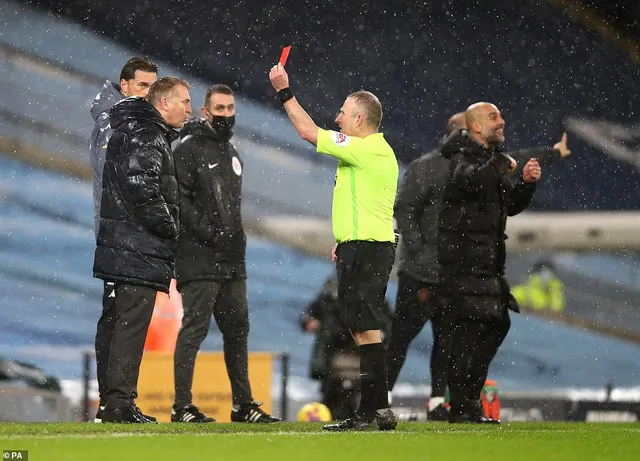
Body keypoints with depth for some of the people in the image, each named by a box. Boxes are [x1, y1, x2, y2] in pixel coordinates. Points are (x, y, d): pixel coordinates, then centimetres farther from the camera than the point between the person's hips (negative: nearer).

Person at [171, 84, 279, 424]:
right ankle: (182, 406, -7)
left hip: (231, 261, 8)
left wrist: (237, 238, 14)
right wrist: (210, 234, -19)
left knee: (237, 329, 10)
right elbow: (181, 201, -15)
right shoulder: (189, 149, -6)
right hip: (199, 259, -8)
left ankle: (243, 404, 16)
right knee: (195, 329, -9)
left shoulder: (231, 154, 20)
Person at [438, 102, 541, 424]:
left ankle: (469, 394, 22)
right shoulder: (463, 156, -9)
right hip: (463, 257, -10)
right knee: (469, 325, -11)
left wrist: (526, 183, 4)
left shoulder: (492, 160, 19)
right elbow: (470, 180, -32)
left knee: (497, 324, 13)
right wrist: (502, 165, -16)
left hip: (487, 259, 10)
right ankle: (462, 408, -10)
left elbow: (512, 205, 22)